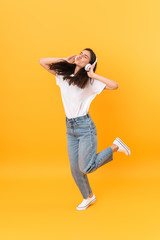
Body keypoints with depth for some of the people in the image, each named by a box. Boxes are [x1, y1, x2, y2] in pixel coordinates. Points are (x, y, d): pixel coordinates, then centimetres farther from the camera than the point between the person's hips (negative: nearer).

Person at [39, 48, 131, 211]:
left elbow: (114, 85, -21)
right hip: (70, 128, 5)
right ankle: (88, 197, 34)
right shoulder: (63, 75, 6)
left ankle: (115, 146, 13)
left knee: (85, 167, -6)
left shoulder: (89, 81, -9)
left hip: (85, 127, -5)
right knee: (75, 169, 11)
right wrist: (66, 60, 2)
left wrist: (92, 74, -16)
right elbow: (42, 61, 9)